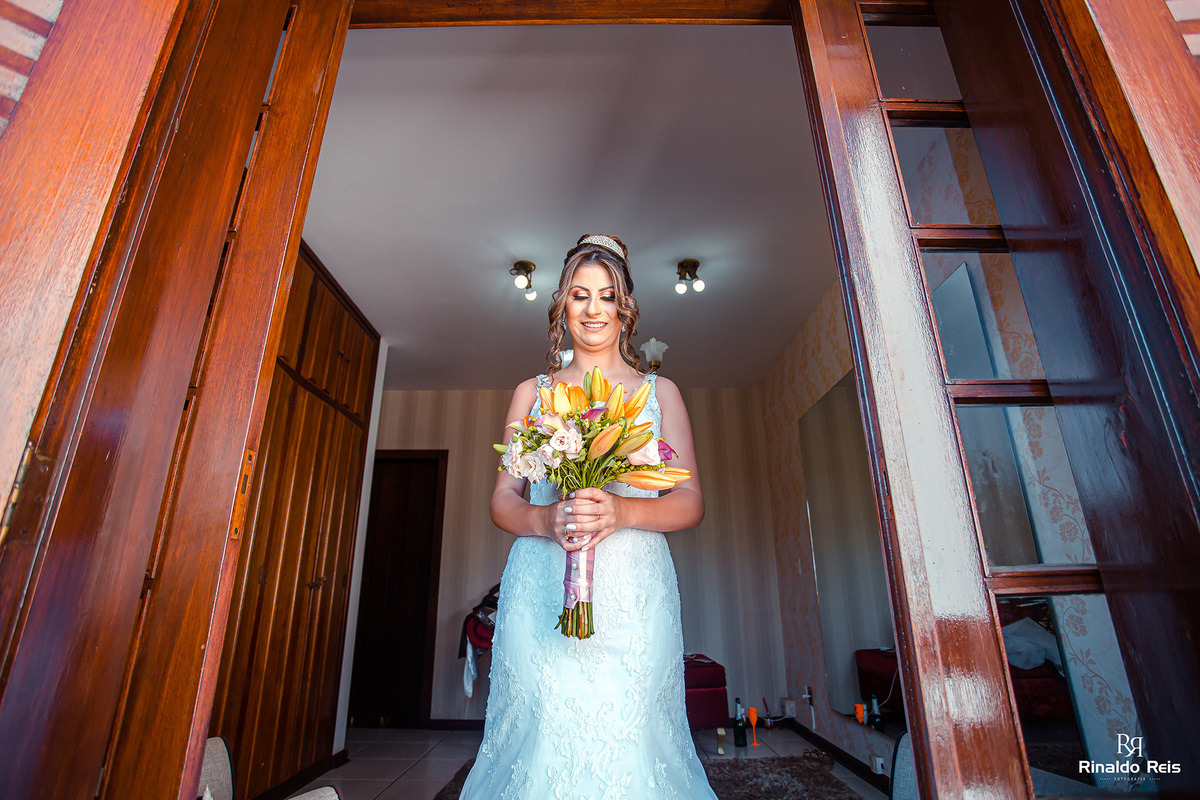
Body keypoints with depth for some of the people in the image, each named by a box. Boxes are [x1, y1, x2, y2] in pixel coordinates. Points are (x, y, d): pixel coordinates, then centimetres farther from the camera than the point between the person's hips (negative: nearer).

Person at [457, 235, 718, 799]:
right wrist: (545, 520, -13)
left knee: (628, 740, -3)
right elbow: (503, 500, 10)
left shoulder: (660, 392, 12)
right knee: (541, 736, -2)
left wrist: (622, 511, -15)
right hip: (541, 588, 1)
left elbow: (691, 503, 5)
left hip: (633, 588, 0)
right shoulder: (532, 392, 14)